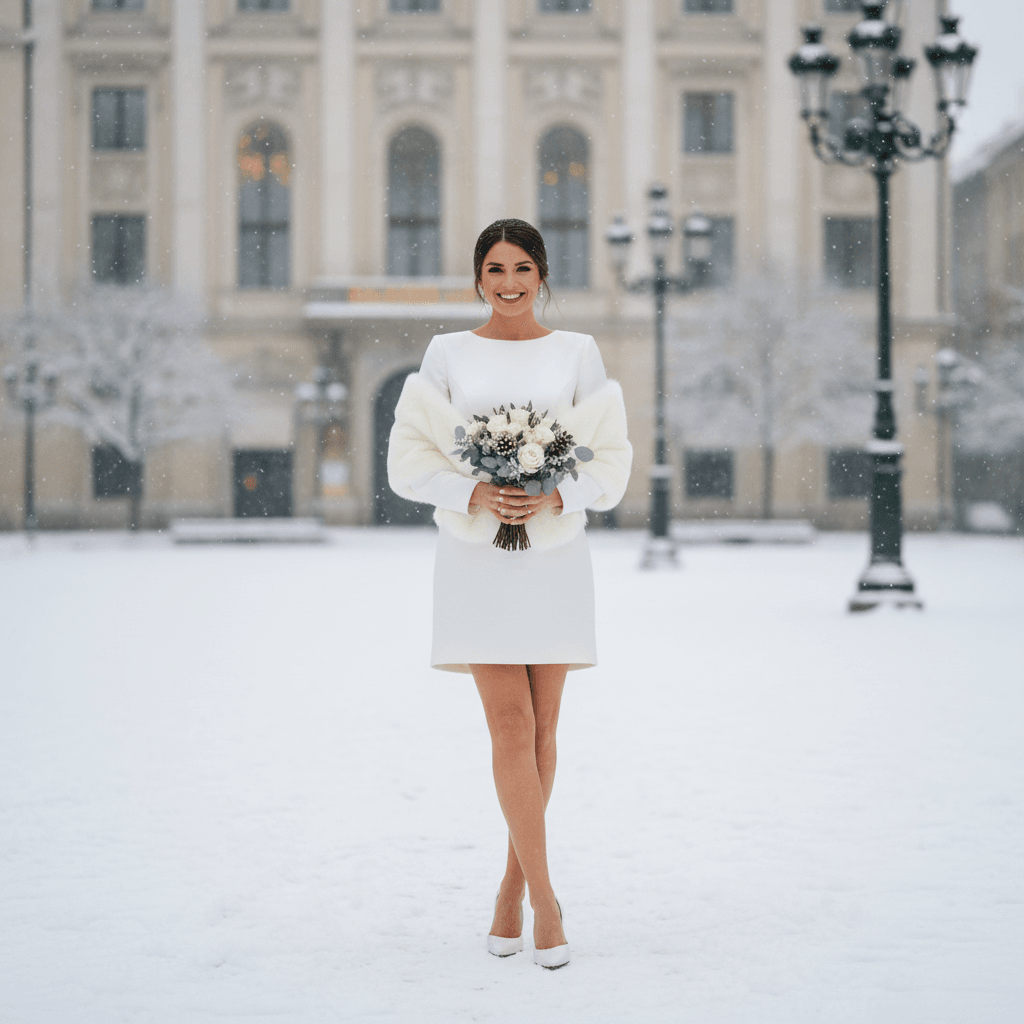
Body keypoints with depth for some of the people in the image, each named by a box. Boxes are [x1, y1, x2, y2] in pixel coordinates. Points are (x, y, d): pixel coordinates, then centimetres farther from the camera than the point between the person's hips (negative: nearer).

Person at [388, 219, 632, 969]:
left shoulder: (578, 353, 5)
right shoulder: (448, 355, 4)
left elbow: (612, 459, 4)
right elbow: (411, 456, 2)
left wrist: (553, 495, -14)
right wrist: (476, 494, -15)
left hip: (555, 554, 1)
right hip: (476, 557, -1)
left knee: (540, 727, 5)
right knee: (511, 728, -8)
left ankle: (513, 885, 21)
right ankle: (545, 900, -4)